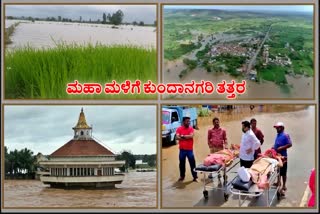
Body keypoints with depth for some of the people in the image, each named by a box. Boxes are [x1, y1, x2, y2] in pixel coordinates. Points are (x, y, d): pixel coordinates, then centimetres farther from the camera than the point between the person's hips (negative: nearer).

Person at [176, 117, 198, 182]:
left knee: (192, 163, 1)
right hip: (182, 149, 0)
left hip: (190, 149, 0)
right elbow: (177, 137, -12)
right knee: (182, 163, 9)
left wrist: (183, 136, -11)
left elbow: (191, 136, -15)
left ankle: (195, 176, 6)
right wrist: (187, 137, -14)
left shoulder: (191, 128, 1)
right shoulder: (179, 129, 0)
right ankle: (182, 176, 21)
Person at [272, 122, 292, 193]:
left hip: (283, 156, -8)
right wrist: (274, 147, 6)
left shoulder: (285, 135, -12)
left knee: (283, 171, -3)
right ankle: (278, 182, 32)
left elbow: (290, 144, -18)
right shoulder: (278, 135, 13)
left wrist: (281, 148, -25)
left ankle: (284, 185, 4)